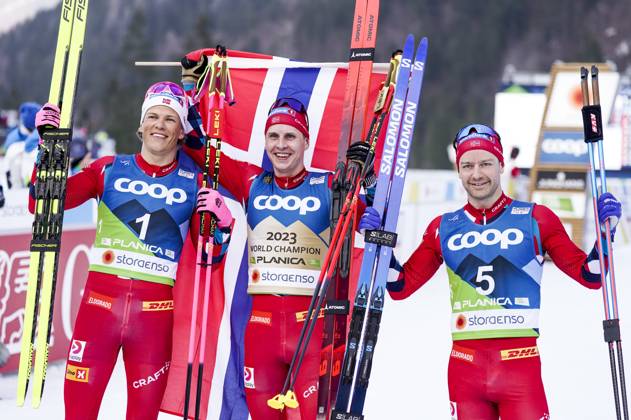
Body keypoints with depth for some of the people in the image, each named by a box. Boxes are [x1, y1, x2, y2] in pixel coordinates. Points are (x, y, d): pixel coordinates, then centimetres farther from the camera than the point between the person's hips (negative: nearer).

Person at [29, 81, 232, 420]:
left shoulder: (194, 183, 7)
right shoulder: (110, 169, 7)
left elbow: (208, 256, 10)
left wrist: (221, 224, -9)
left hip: (155, 311, 0)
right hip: (99, 300, 0)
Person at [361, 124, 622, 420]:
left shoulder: (535, 219, 4)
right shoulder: (443, 228, 10)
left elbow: (590, 276, 5)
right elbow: (401, 287, 15)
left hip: (521, 365, -2)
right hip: (464, 366, 2)